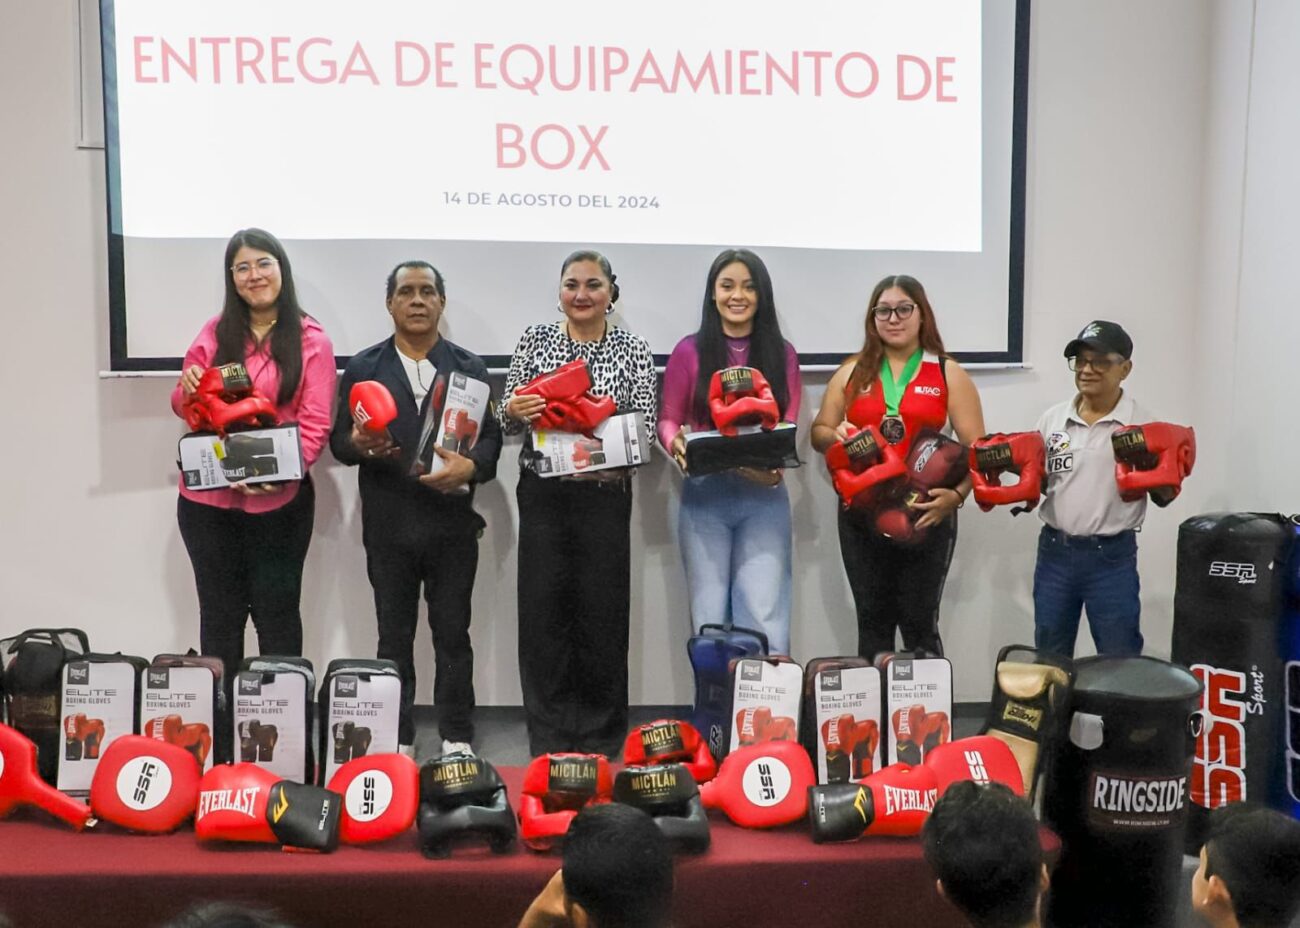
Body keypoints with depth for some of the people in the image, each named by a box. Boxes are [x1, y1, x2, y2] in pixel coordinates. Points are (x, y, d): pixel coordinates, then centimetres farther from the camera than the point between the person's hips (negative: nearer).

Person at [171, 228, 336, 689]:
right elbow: (185, 409, 13)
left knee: (277, 613, 8)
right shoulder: (215, 333, 6)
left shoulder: (311, 339, -2)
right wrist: (186, 391, -10)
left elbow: (316, 422, -8)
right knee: (219, 614, 12)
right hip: (207, 497, 3)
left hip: (280, 500, -3)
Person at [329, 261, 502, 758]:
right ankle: (396, 739, 18)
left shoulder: (469, 366, 8)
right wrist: (359, 444, -19)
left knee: (453, 632, 6)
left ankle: (456, 736, 17)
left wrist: (470, 466, -19)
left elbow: (491, 435, 1)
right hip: (389, 524, 0)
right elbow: (338, 439, 4)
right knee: (394, 635, 8)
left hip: (452, 520, 0)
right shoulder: (362, 368, 7)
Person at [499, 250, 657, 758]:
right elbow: (508, 421, 8)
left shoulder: (632, 348, 4)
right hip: (543, 494, 1)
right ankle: (548, 741, 16)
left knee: (603, 613, 3)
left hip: (606, 494, -1)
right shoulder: (535, 339, 7)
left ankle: (600, 744, 18)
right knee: (542, 614, 2)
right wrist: (514, 410, -15)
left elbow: (645, 427, -1)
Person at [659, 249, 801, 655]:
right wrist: (677, 446, -17)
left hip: (764, 495, 1)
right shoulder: (689, 351, 3)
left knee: (766, 619, -5)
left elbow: (789, 425, 5)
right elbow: (667, 420, 6)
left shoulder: (782, 354, 8)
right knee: (709, 620, 4)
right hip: (705, 495, 0)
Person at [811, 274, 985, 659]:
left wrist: (957, 494, -19)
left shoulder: (949, 374, 3)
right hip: (861, 515, 2)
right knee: (872, 623, 10)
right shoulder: (852, 372, 9)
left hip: (926, 515, -2)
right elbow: (819, 433, 13)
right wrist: (837, 436, -11)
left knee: (920, 624, 3)